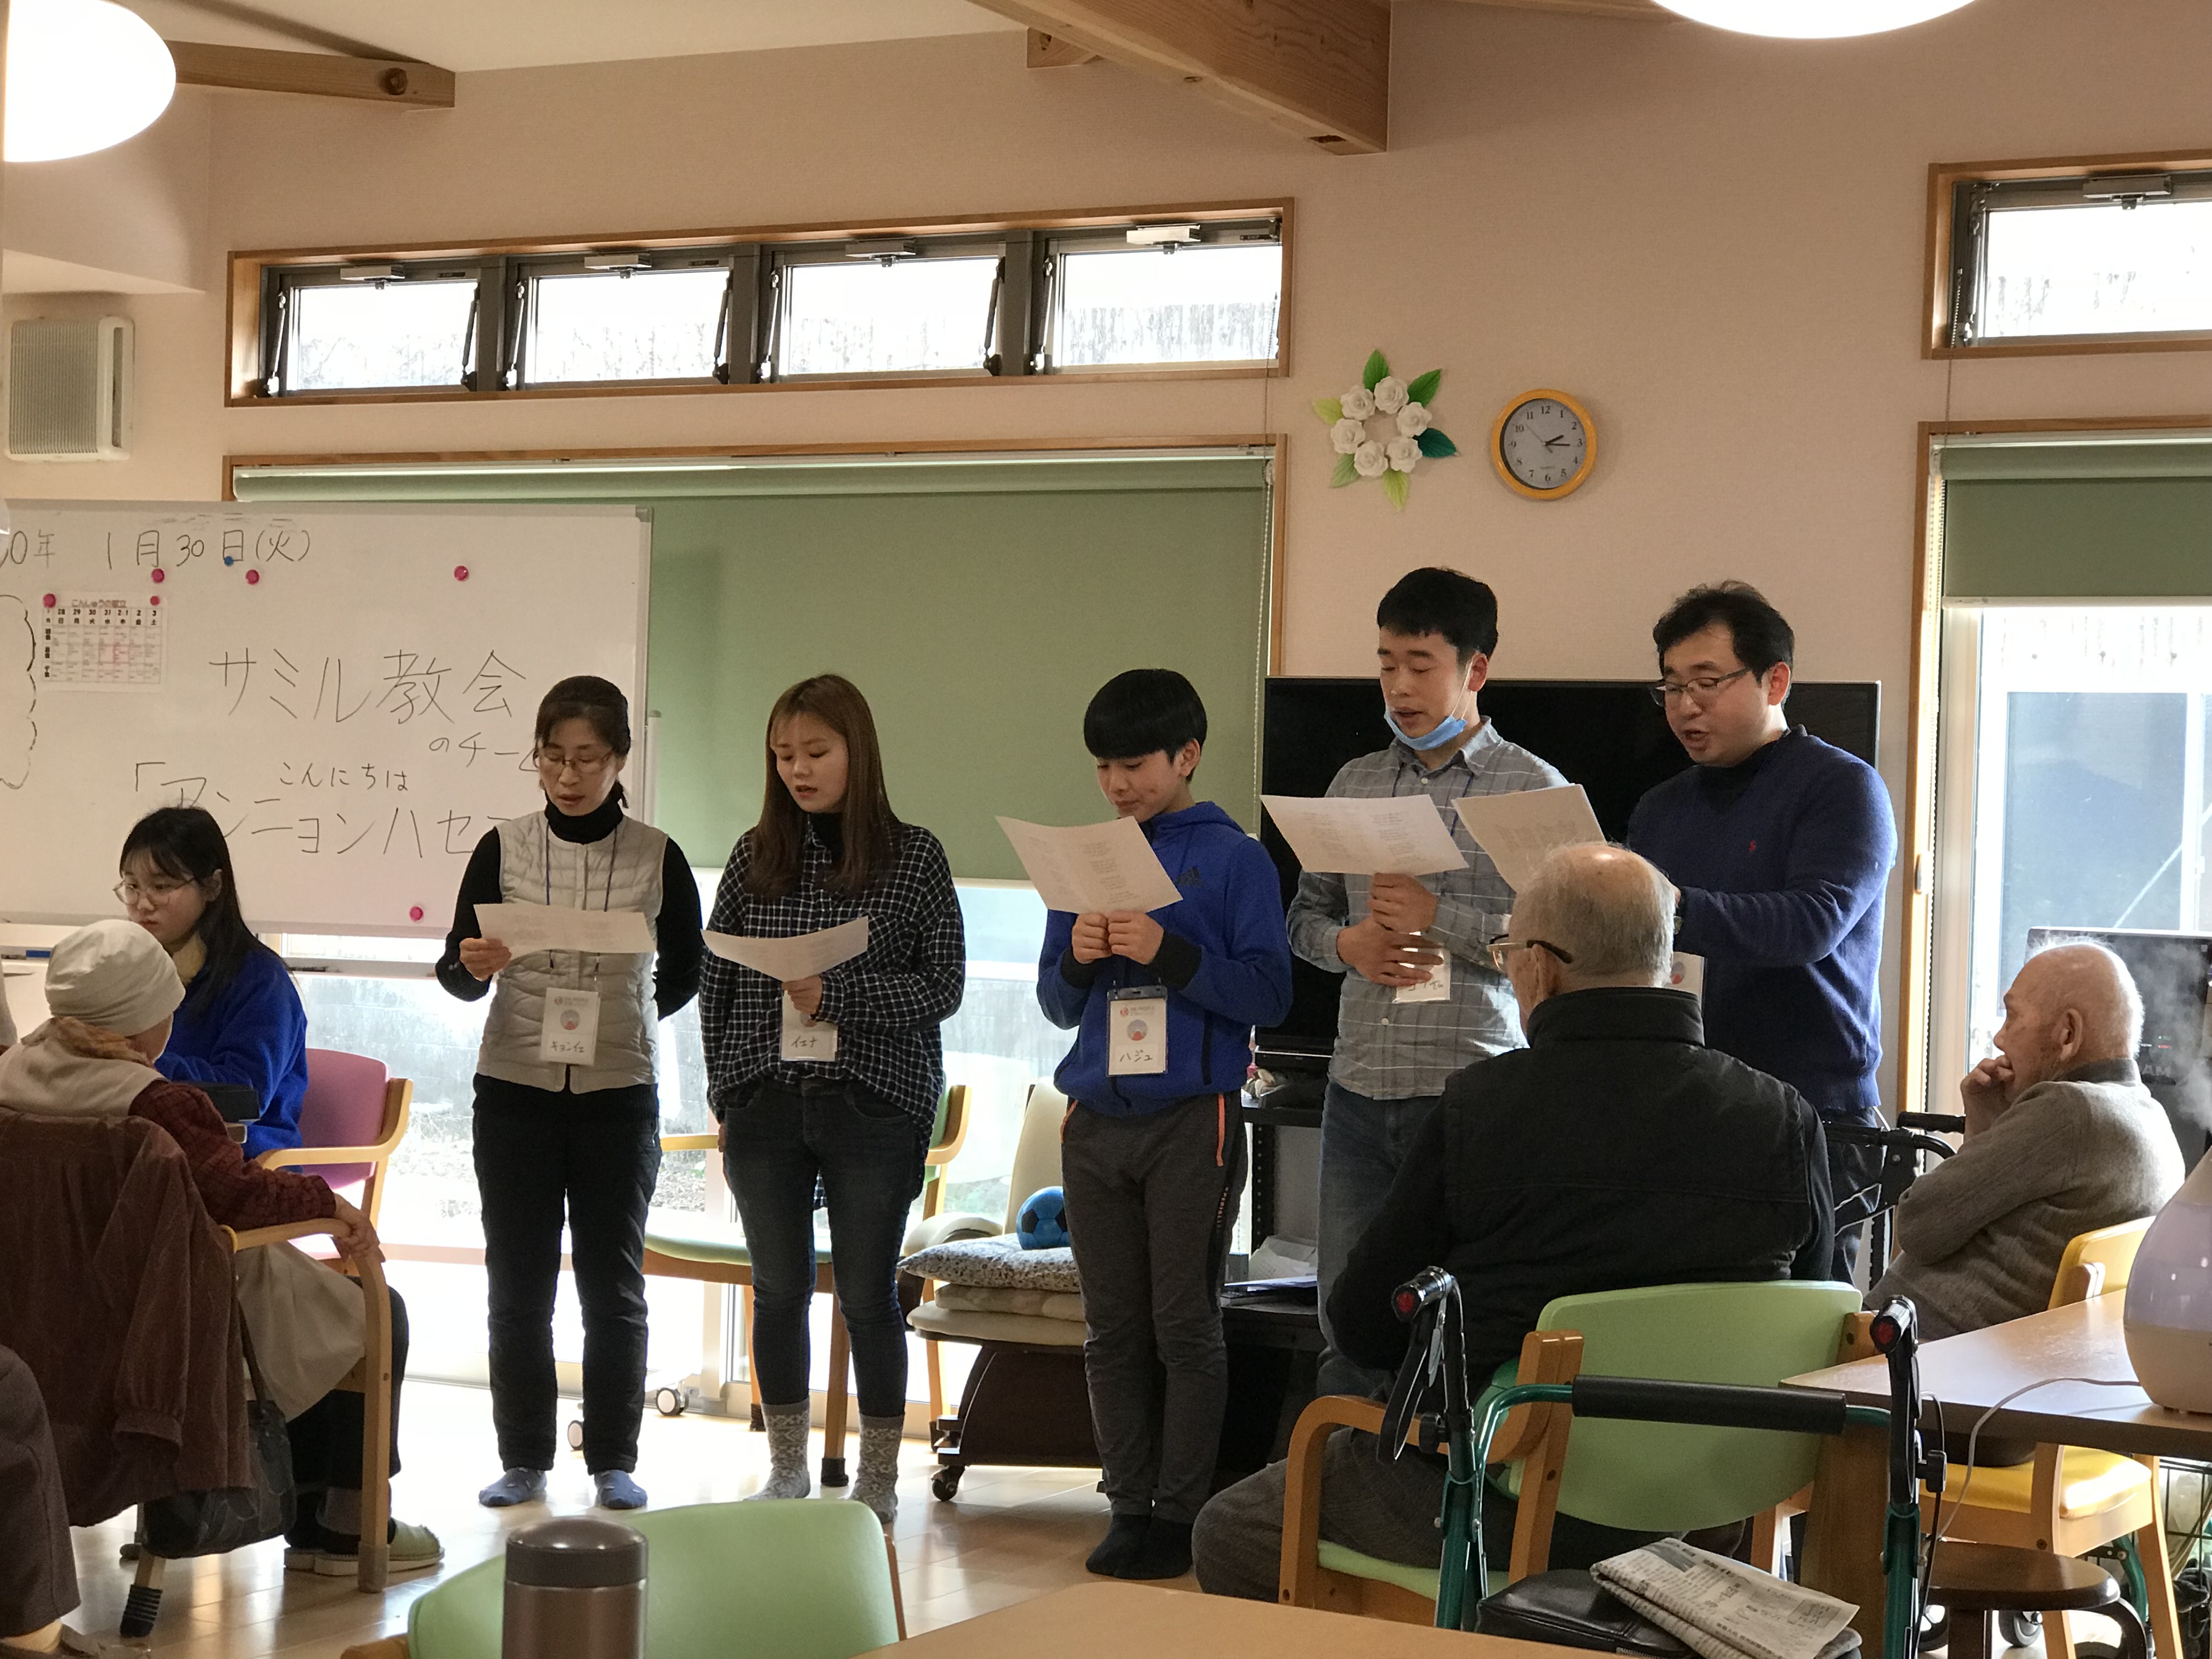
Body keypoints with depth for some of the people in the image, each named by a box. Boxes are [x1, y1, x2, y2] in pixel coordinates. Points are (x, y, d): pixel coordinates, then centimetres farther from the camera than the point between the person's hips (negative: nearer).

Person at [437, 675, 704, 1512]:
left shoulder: (656, 857, -1)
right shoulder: (504, 849, 0)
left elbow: (686, 972, 12)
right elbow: (456, 971, -1)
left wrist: (621, 1019, 4)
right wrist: (472, 966, -22)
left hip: (618, 1096, -1)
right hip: (515, 1090, 1)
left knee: (613, 1280, 4)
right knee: (518, 1281, 5)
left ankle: (614, 1461, 13)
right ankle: (523, 1459, 14)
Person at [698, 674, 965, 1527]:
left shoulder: (913, 857, -2)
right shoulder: (756, 855, 6)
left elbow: (943, 984, -5)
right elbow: (716, 979, 9)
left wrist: (839, 995, -16)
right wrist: (723, 1095, 4)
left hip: (874, 1104, -3)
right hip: (766, 1103, 3)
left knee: (867, 1296, 3)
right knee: (780, 1290, 10)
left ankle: (877, 1480, 14)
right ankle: (786, 1470, 22)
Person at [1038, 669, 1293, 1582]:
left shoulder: (1235, 859, -2)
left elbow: (1267, 994, -8)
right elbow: (1056, 1006, 15)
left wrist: (1168, 953, -19)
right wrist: (1078, 959, -6)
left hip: (1191, 1121, -5)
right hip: (1097, 1121, 5)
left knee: (1185, 1327, -1)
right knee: (1112, 1332, 7)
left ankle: (1180, 1514, 5)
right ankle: (1130, 1507, 14)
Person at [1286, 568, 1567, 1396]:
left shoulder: (1533, 787, -2)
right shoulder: (1356, 783, 13)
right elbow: (1306, 915, 19)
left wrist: (1441, 917, -14)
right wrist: (1348, 943, -2)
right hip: (1360, 1087, 5)